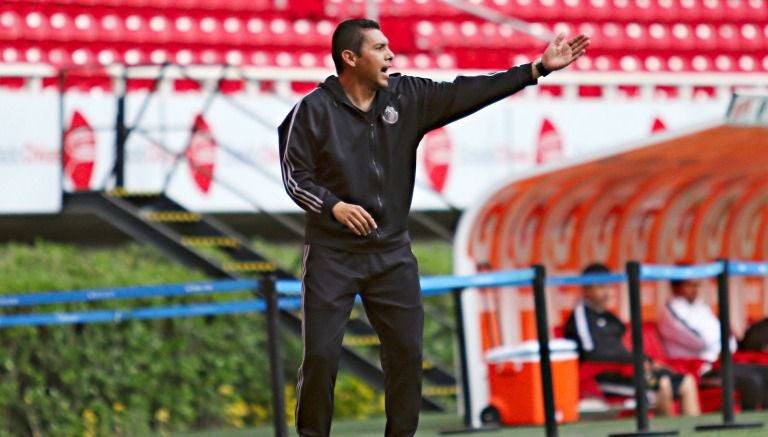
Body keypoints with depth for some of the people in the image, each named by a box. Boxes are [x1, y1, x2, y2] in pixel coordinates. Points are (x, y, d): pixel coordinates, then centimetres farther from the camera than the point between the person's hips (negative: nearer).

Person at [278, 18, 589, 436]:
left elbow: (467, 93, -2)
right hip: (332, 253, -4)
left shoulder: (407, 97, 2)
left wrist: (537, 69, -8)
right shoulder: (314, 109, -9)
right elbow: (295, 175, -8)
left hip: (392, 253, 4)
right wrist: (335, 206, -25)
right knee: (321, 355, -5)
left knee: (407, 353, 5)